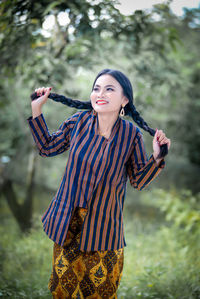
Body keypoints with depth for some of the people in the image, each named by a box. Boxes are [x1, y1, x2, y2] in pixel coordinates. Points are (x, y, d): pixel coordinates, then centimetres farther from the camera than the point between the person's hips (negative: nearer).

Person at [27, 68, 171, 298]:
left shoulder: (131, 135, -13)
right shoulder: (79, 121, -9)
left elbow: (139, 181, -5)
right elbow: (47, 147, 5)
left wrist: (157, 157, -21)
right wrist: (36, 110, -1)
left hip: (104, 225, -2)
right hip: (68, 222, 2)